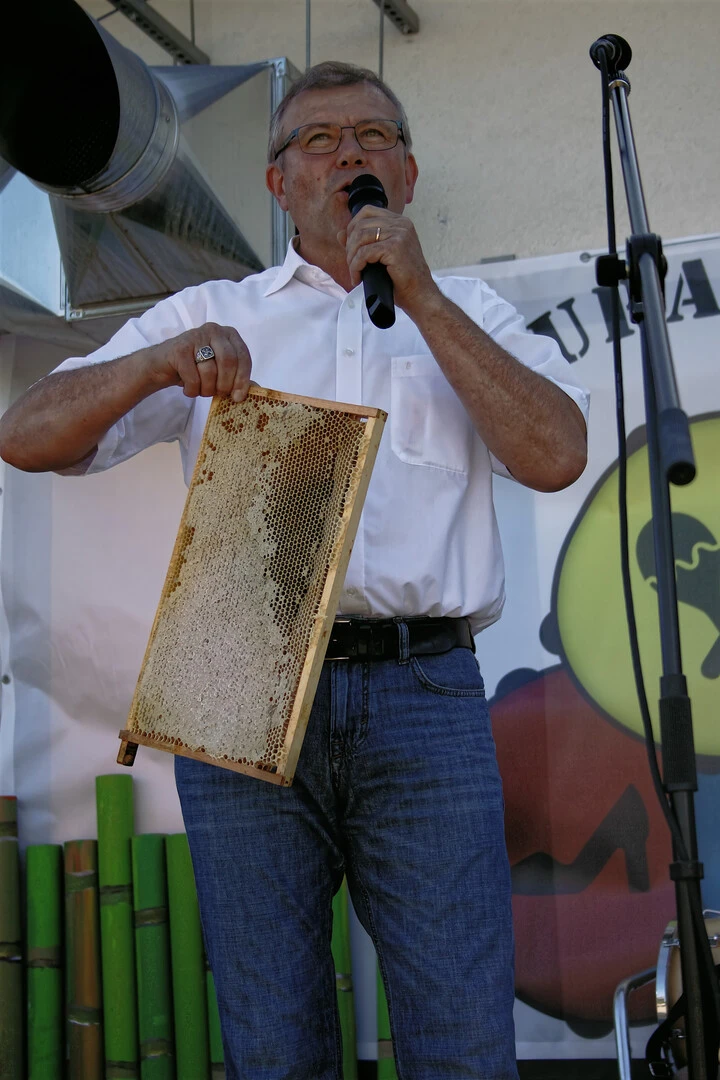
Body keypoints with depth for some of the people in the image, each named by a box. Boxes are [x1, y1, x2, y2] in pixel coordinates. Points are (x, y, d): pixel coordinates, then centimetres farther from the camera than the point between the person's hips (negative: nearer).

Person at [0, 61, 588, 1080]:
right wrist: (161, 364, -10)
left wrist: (421, 297, -2)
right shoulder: (212, 316, 18)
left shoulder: (468, 313, 18)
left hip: (423, 696, 0)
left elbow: (556, 454, 0)